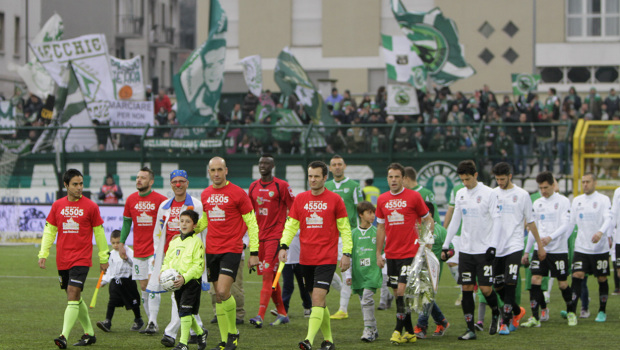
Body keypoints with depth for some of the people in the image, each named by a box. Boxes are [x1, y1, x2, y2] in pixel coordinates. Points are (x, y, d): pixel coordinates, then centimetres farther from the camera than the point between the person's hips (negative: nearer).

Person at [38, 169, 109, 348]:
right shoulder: (57, 205, 6)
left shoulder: (90, 206, -2)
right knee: (74, 298, 12)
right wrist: (43, 253, 2)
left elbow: (99, 232, 5)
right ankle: (89, 333, 25)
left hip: (81, 259, -4)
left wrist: (103, 258, 7)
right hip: (62, 259, 4)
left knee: (73, 295, -15)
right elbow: (49, 230, 11)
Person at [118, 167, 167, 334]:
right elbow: (126, 222, 16)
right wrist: (121, 243, 10)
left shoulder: (160, 200, -6)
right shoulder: (131, 199, 7)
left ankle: (153, 323, -12)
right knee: (143, 286, 7)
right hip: (138, 250, 5)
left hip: (155, 250, -5)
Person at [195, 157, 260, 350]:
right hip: (212, 250, 6)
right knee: (219, 296, 6)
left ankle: (233, 333, 2)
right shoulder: (205, 194, 10)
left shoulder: (237, 193, -6)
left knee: (223, 292, -18)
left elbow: (251, 223, -3)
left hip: (232, 249, -5)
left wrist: (254, 252, -7)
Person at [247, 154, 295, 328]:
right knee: (270, 276, 9)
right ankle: (282, 313, 19)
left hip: (275, 236, -6)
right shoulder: (254, 186, 11)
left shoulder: (281, 186, -6)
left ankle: (260, 315, -19)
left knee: (268, 275, -13)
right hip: (259, 236, 6)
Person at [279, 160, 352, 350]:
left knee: (318, 298, -15)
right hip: (306, 259, 4)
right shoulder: (300, 199, 7)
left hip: (327, 259, -4)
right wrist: (284, 245, -6)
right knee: (318, 300, 10)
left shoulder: (334, 199, -1)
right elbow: (291, 225, 9)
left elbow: (345, 228, 3)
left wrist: (346, 253, -3)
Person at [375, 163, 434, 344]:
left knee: (402, 290, -14)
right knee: (397, 293, 7)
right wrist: (378, 253, 12)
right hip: (391, 253, 5)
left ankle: (398, 330, -7)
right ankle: (410, 332, 15)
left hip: (410, 253, -5)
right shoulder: (382, 199, 8)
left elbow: (428, 220, 4)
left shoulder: (413, 196, -4)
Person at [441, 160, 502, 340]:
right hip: (465, 250, 5)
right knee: (466, 288, 0)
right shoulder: (460, 194, 10)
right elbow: (455, 220, 18)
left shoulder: (488, 193, -6)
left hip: (484, 249, -5)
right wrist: (446, 245, 16)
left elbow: (497, 220, -7)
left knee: (486, 288, -6)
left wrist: (493, 246, -16)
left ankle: (496, 314, 24)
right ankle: (470, 329, 3)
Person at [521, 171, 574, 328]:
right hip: (540, 249, 4)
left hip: (558, 249, -4)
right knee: (535, 280, -9)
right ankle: (535, 317, -8)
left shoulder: (563, 201, -4)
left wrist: (550, 237, -29)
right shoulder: (537, 203, 11)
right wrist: (526, 251, 16)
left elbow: (566, 225, -13)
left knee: (563, 283, 2)